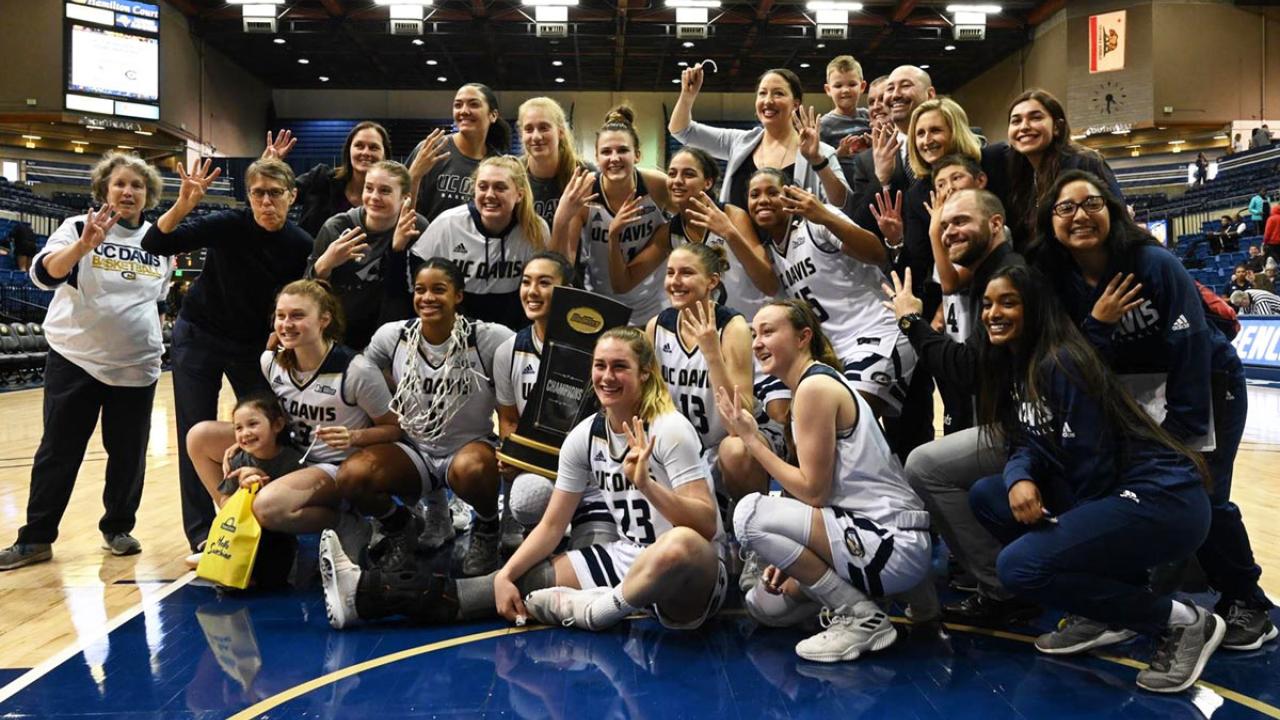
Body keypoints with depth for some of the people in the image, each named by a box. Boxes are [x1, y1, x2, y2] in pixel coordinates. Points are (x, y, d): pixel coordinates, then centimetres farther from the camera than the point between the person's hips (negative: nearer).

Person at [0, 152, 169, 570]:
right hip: (75, 360, -3)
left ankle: (118, 529, 23)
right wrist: (85, 244, -36)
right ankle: (36, 538, 12)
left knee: (128, 455, 7)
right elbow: (43, 274, -20)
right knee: (58, 452, 2)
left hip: (137, 366, 3)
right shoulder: (79, 226, -4)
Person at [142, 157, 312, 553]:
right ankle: (201, 535, 8)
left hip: (255, 346, 2)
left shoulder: (301, 246, -12)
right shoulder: (227, 225, -18)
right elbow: (154, 244, -24)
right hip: (198, 338, -2)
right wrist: (183, 205, -38)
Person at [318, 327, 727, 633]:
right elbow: (552, 525, 5)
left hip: (694, 573, -6)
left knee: (681, 544, -41)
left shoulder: (670, 429, -16)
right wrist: (505, 575, -8)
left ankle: (595, 610, -17)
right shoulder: (584, 437, 2)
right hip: (626, 560, 6)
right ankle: (364, 593, -8)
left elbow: (706, 525, -21)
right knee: (524, 581, -8)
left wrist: (646, 484, -34)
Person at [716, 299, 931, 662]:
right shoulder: (818, 382, 14)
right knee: (765, 605, 18)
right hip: (871, 534, 10)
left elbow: (813, 492, -19)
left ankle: (861, 616, -12)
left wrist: (750, 438, -12)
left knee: (751, 512, -22)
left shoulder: (815, 386, -16)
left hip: (893, 545, -10)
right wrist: (790, 556, 6)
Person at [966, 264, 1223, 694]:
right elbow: (1026, 446, 7)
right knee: (986, 495, 4)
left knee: (1018, 566, -22)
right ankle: (1101, 613, 7)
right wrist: (1019, 480, -15)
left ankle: (1181, 621, -5)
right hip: (1110, 498, 10)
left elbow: (1093, 467, -17)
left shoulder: (1060, 364, -18)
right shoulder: (1013, 365, 10)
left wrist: (1053, 517, -4)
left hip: (1163, 500, -9)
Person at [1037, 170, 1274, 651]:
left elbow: (1192, 349, -24)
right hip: (1135, 396, 4)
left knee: (1200, 494, -15)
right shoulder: (1058, 281, -11)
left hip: (1207, 384, -4)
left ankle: (1246, 602, 7)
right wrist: (1096, 324, -27)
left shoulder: (1154, 264, -23)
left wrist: (1179, 433, -25)